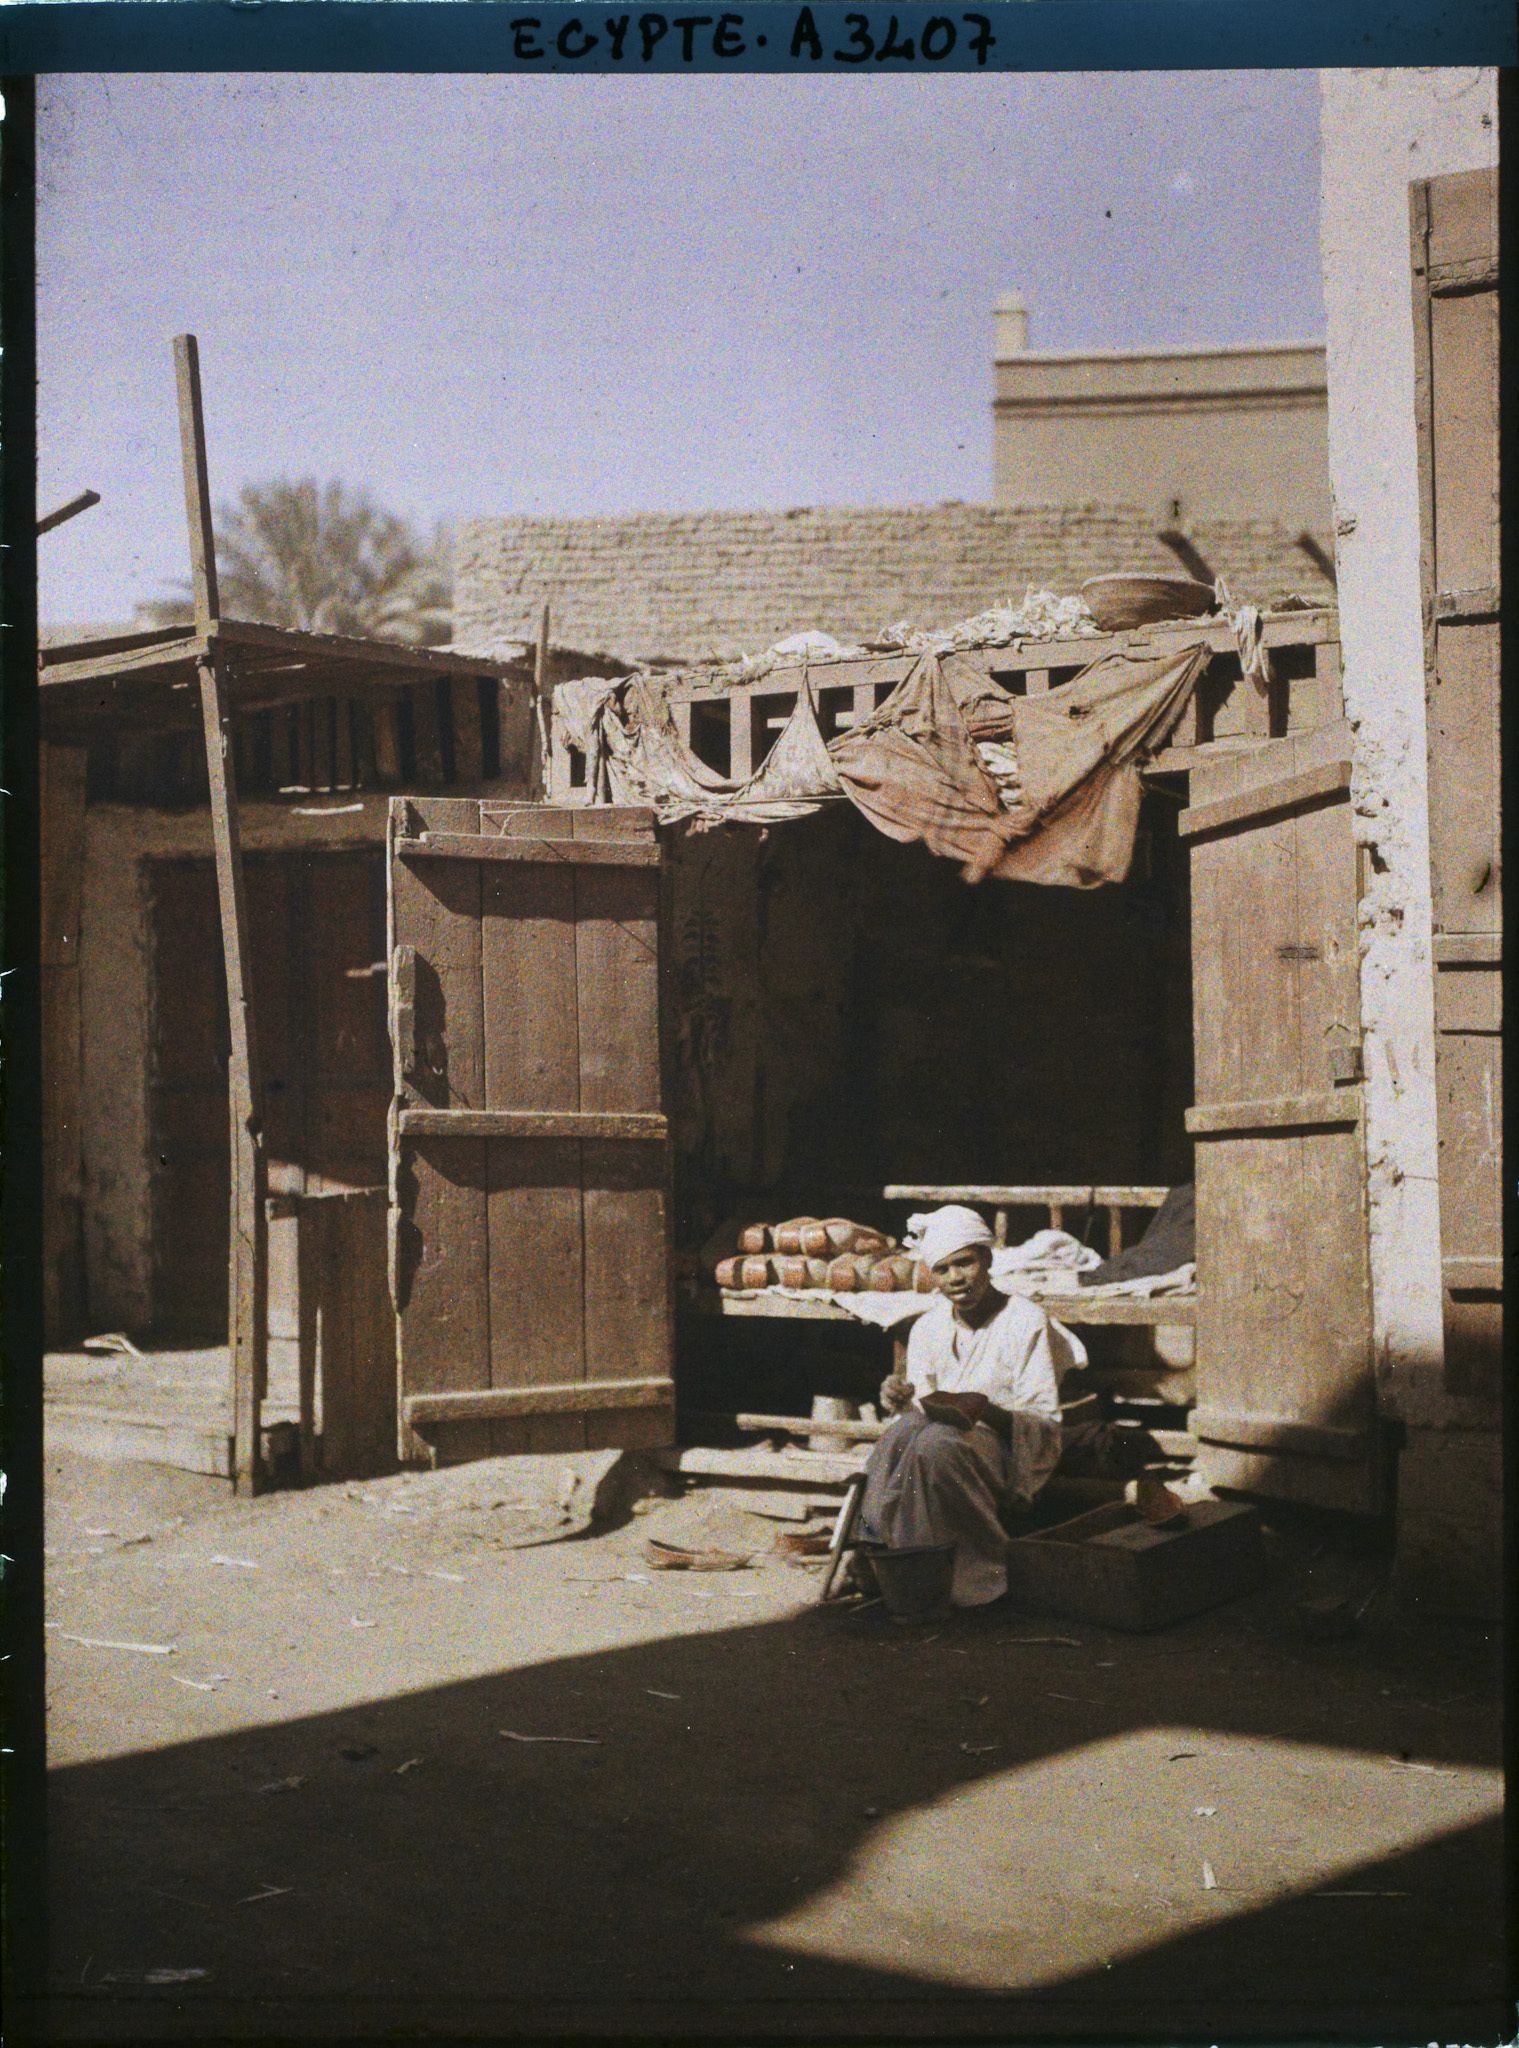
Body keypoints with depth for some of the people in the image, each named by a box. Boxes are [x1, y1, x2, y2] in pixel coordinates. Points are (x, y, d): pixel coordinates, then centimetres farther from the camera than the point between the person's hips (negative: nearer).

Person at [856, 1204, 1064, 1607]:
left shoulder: (1026, 1320, -4)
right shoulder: (927, 1328, 11)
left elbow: (1045, 1423, -9)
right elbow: (922, 1412, 11)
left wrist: (984, 1409, -28)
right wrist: (901, 1402, -13)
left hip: (1007, 1449, -4)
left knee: (937, 1441, -37)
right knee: (904, 1430, -32)